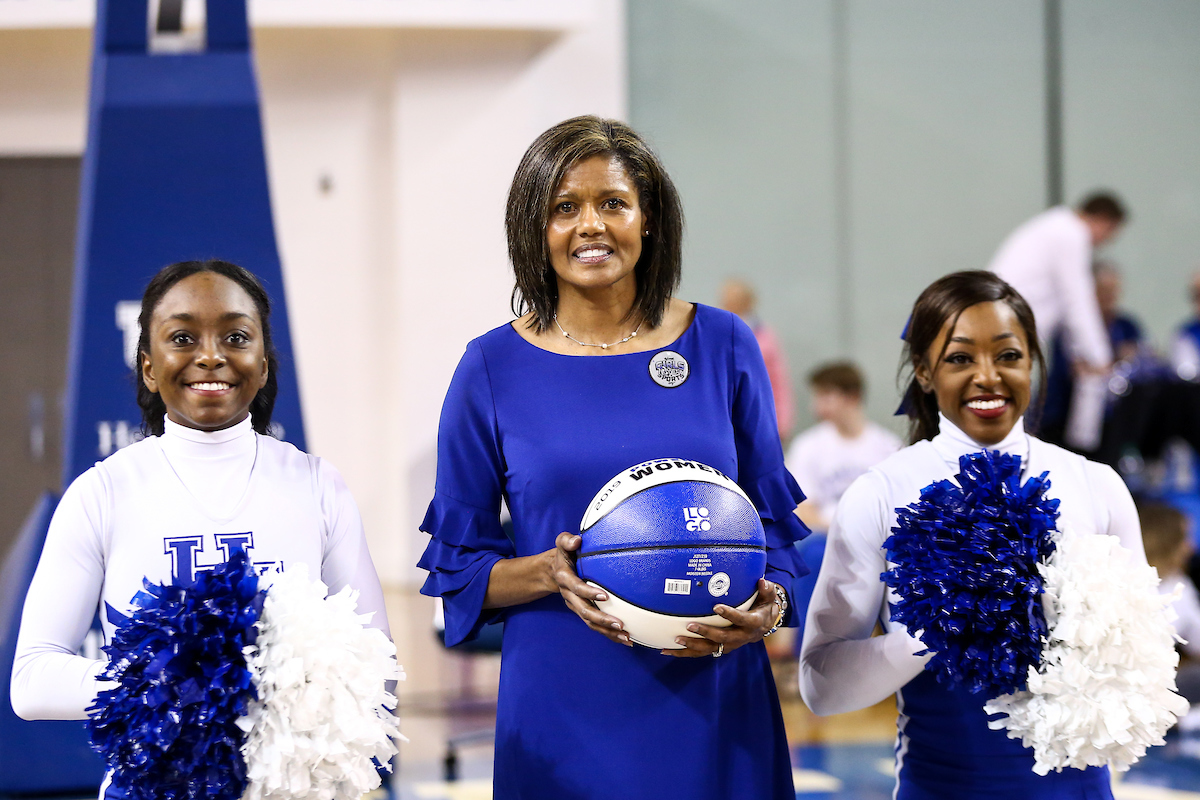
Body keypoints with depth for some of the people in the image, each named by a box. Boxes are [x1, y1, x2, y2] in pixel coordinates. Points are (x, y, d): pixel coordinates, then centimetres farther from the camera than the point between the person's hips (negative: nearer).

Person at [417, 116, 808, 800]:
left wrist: (768, 608, -11)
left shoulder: (723, 346, 3)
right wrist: (549, 573, -16)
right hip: (565, 712, -1)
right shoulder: (494, 368, 0)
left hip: (712, 701, 1)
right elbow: (461, 570, 3)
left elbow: (774, 524, 9)